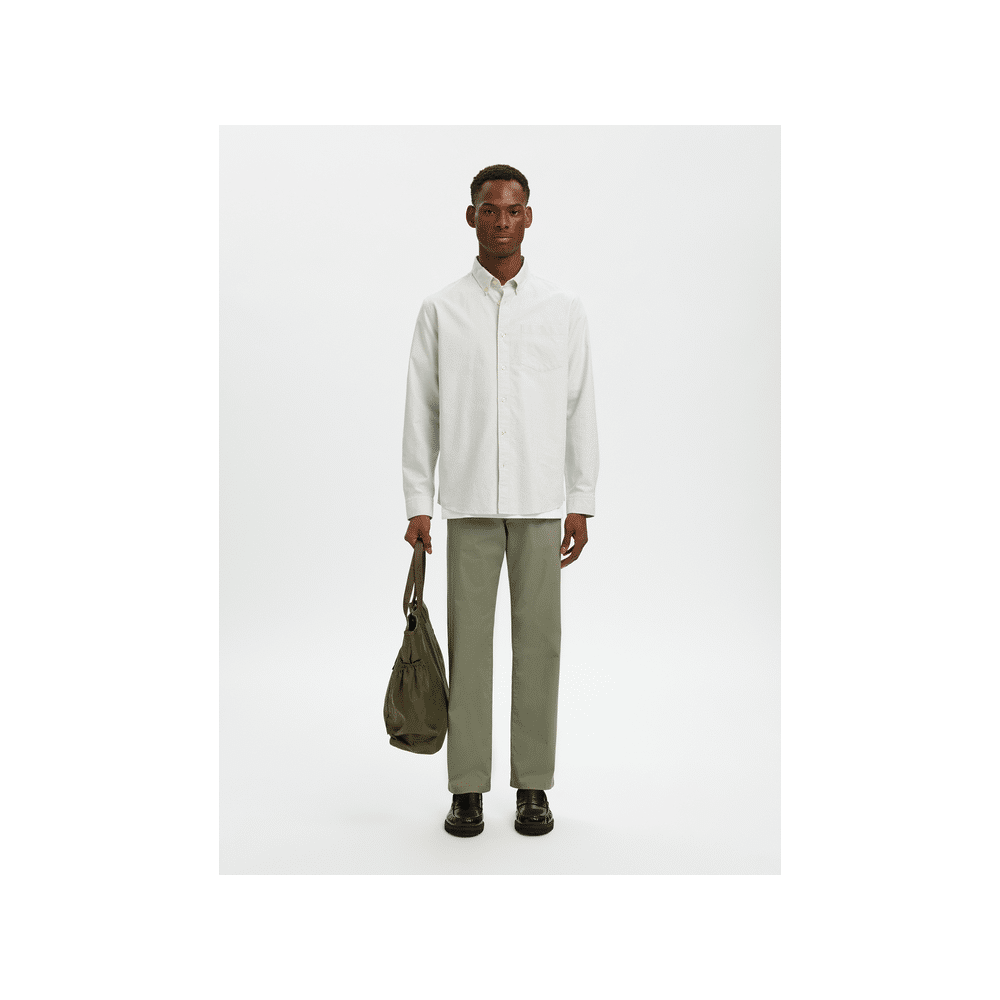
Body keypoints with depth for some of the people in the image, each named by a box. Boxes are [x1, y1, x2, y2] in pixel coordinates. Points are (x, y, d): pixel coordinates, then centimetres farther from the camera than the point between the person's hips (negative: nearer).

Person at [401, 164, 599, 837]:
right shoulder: (441, 310, 7)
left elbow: (581, 410, 6)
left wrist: (581, 504, 0)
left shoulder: (564, 310, 8)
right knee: (469, 642, 3)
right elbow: (421, 410, 5)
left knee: (537, 641, 5)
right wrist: (418, 503, -1)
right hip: (469, 502, 0)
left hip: (541, 502, 1)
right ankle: (467, 789, 14)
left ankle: (534, 786, 17)